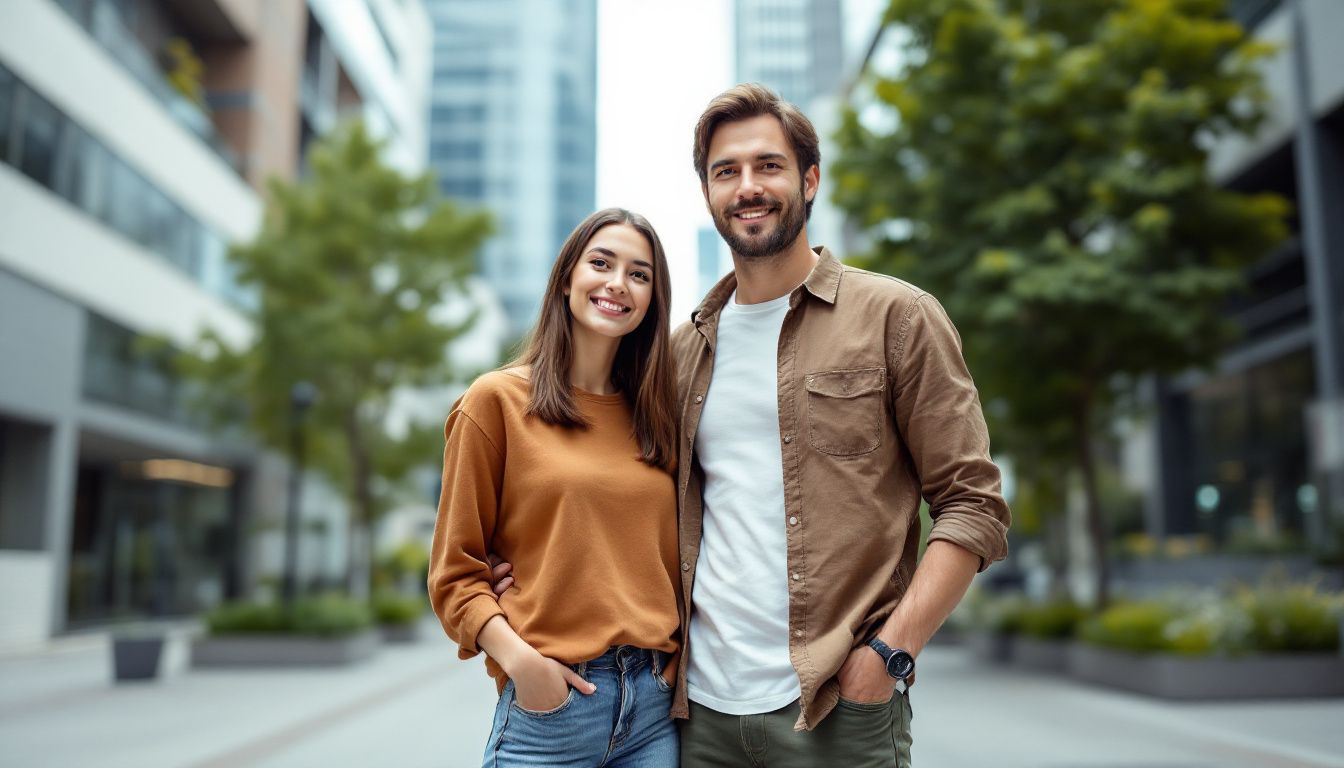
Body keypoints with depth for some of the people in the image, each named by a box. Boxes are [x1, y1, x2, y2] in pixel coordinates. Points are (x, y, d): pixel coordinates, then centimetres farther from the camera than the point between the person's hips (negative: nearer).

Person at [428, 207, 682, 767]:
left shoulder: (654, 417, 9)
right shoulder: (498, 400, -3)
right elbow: (455, 570, -3)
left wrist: (676, 667, 2)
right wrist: (519, 659, -15)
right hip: (549, 700, -4)